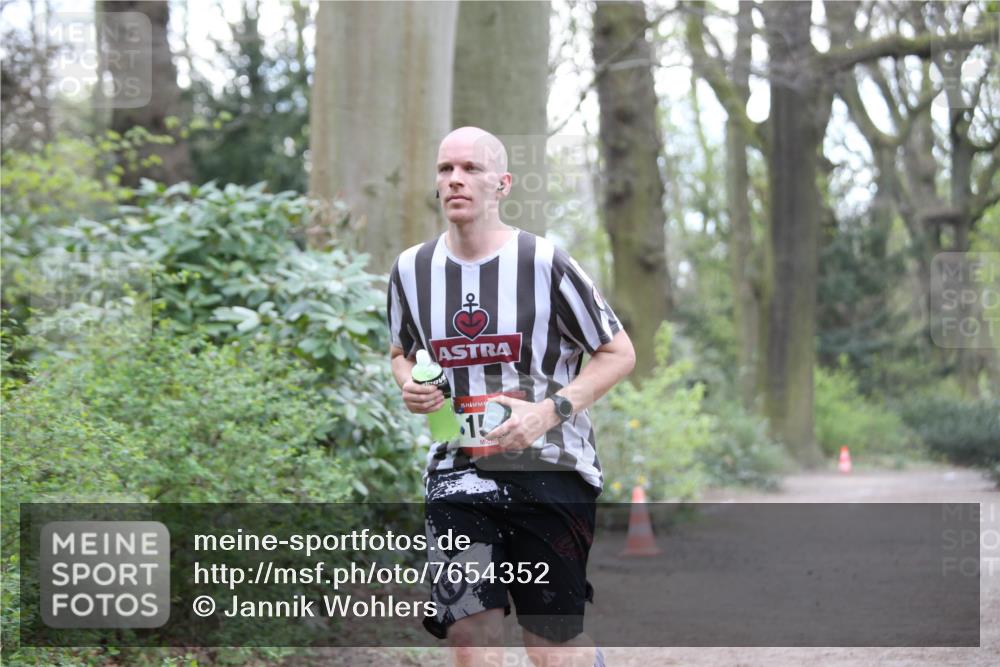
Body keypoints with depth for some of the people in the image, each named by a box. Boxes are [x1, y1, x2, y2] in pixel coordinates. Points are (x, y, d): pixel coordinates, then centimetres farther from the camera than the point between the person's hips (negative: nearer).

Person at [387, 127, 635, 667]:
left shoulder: (544, 262, -8)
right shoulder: (412, 268, 5)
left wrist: (550, 410, -14)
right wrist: (410, 384, -1)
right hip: (458, 471, 3)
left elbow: (619, 353, -1)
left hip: (549, 467, -3)